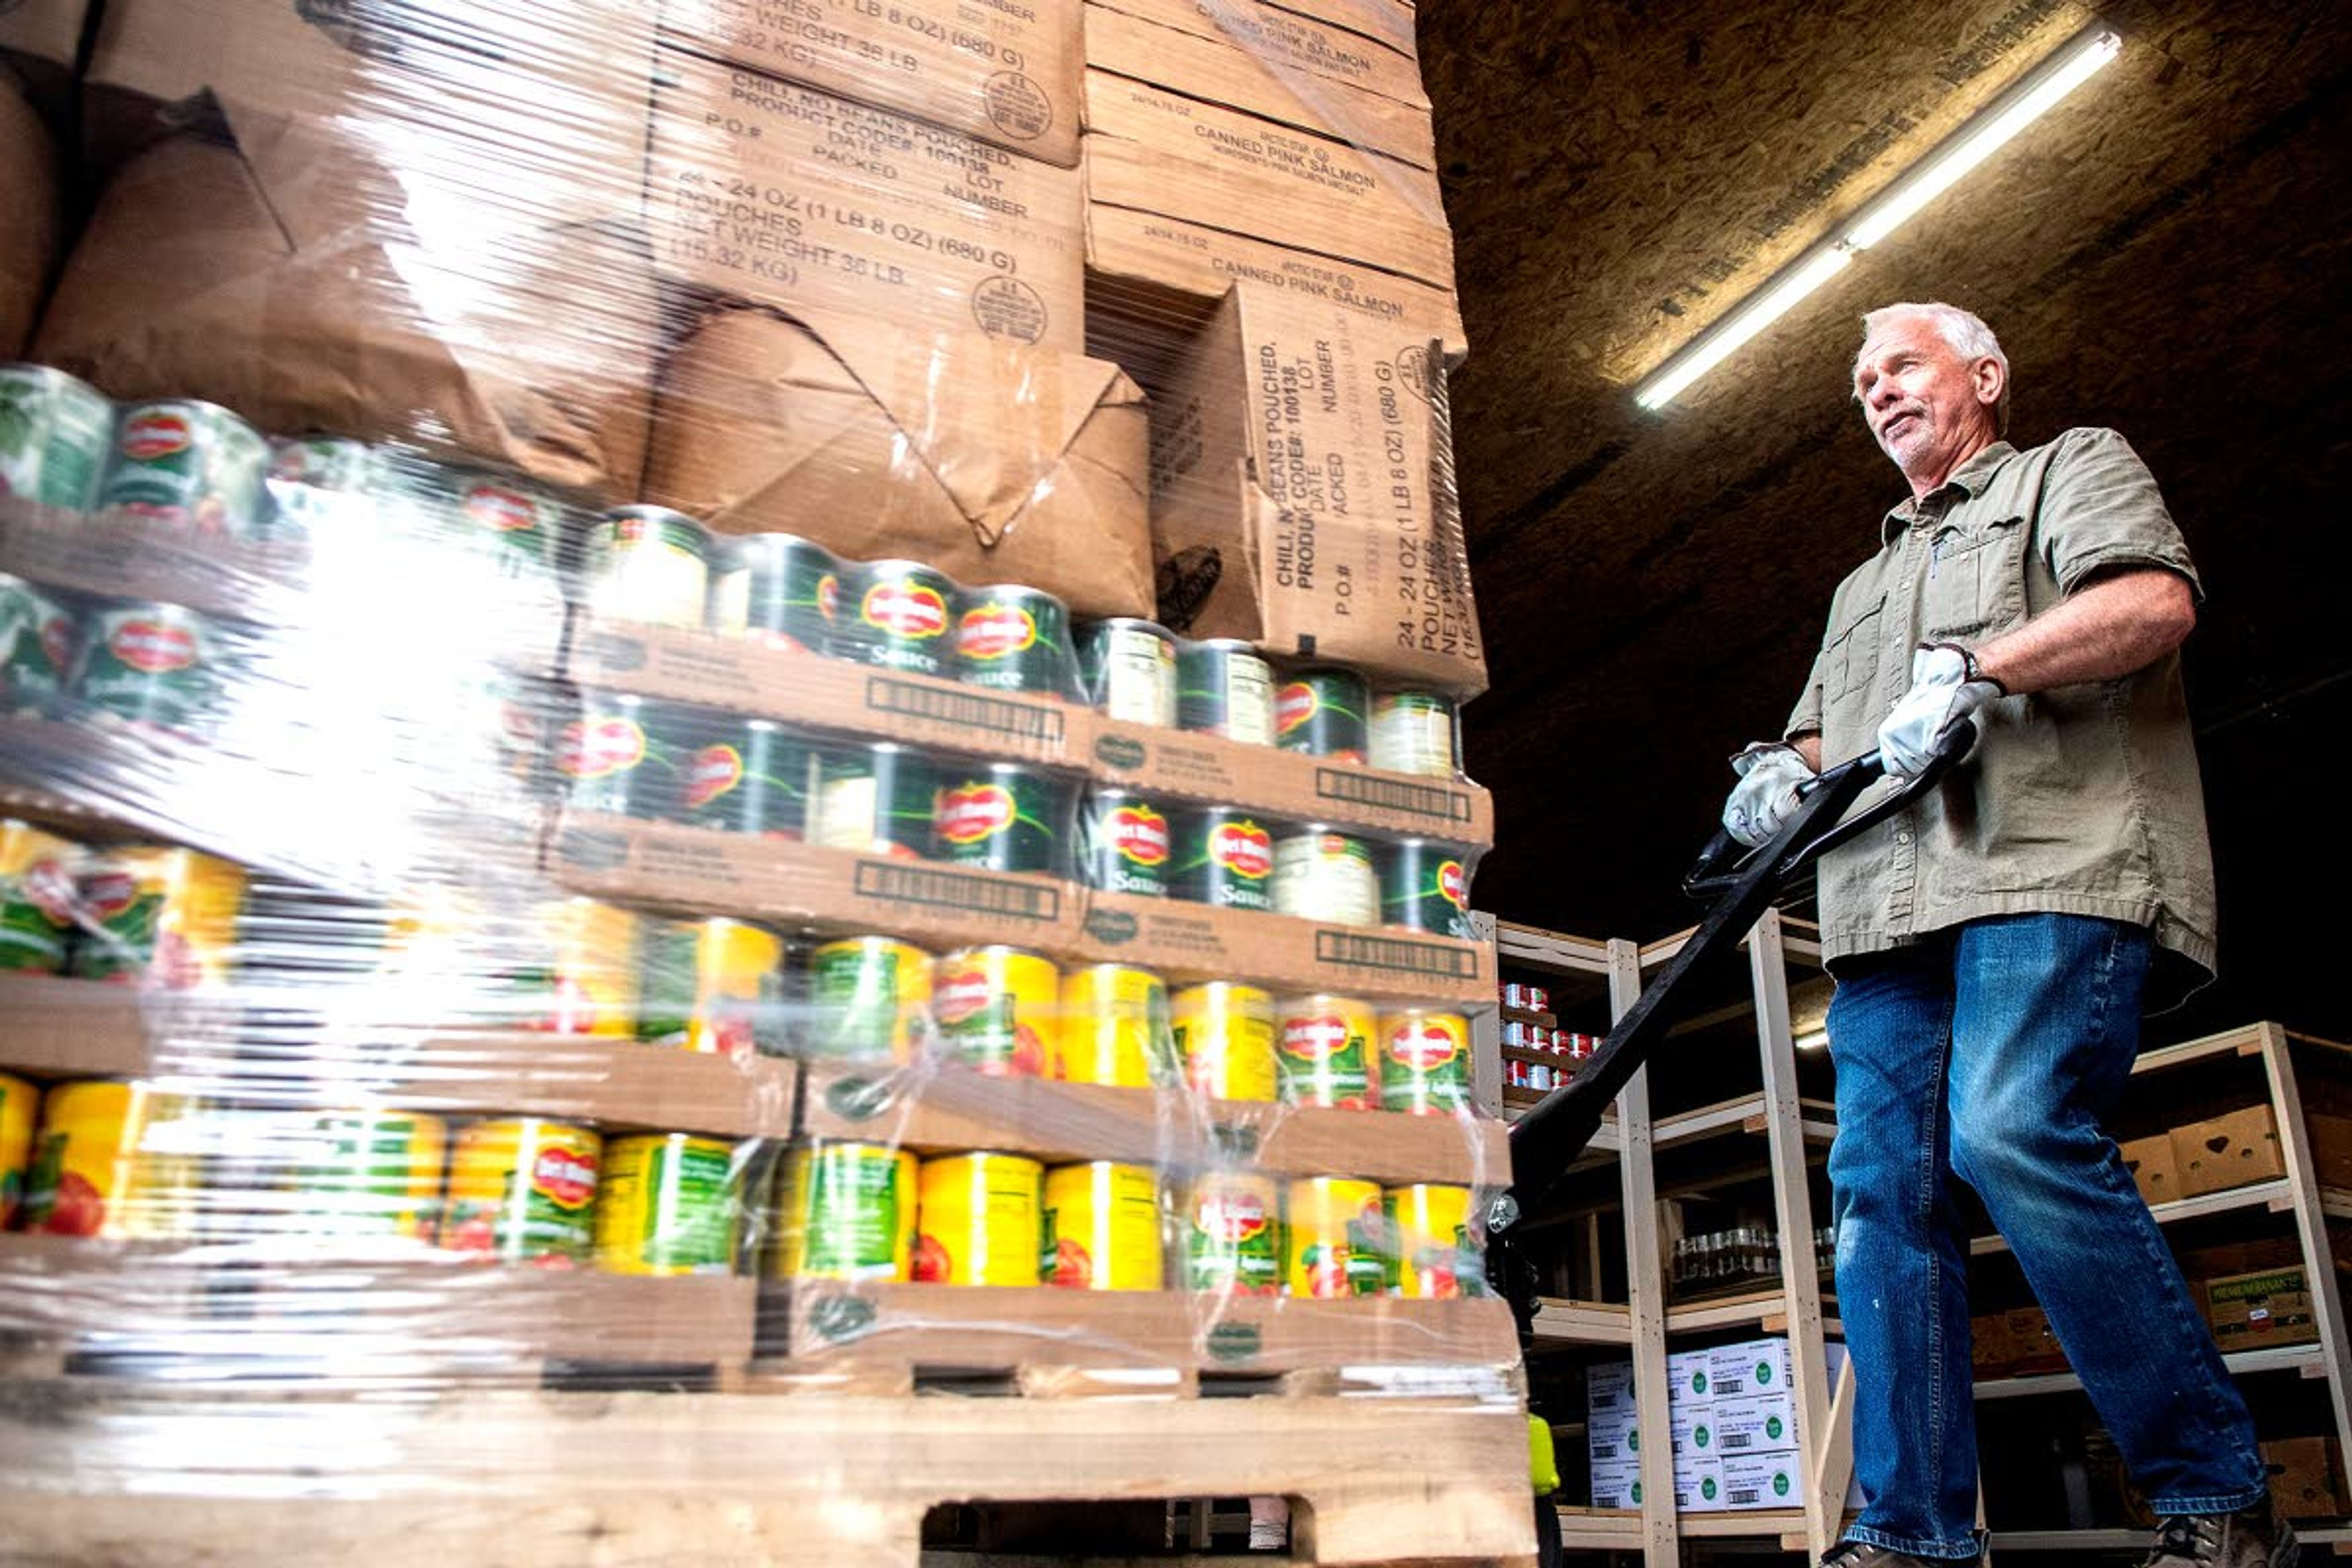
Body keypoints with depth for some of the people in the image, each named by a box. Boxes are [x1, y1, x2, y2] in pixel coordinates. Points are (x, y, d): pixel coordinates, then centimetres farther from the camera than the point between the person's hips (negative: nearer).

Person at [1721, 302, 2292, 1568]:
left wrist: (1970, 670, -12)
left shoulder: (2074, 468, 17)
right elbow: (1823, 737, 32)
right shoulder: (1863, 585, 36)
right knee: (1882, 1189, -5)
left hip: (2053, 868, -6)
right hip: (1887, 909, 7)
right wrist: (1782, 777, 8)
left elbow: (2155, 603, -3)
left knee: (2015, 1134, -25)